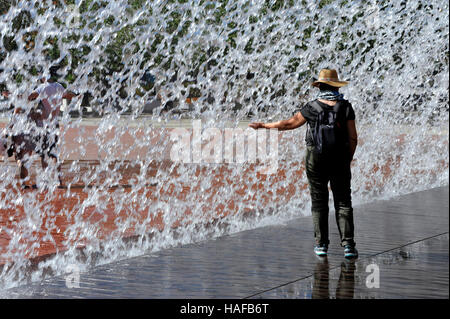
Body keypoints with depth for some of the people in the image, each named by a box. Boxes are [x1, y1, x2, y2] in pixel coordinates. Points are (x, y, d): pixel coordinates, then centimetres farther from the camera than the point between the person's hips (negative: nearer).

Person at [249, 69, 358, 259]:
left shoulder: (311, 107, -6)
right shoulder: (345, 107, -4)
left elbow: (290, 123, 2)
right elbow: (353, 138, -4)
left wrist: (264, 126, 15)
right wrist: (348, 159, 10)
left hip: (316, 161, 0)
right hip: (340, 161, 0)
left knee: (319, 202, 9)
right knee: (343, 203, 3)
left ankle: (321, 245, 8)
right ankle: (348, 245, -6)